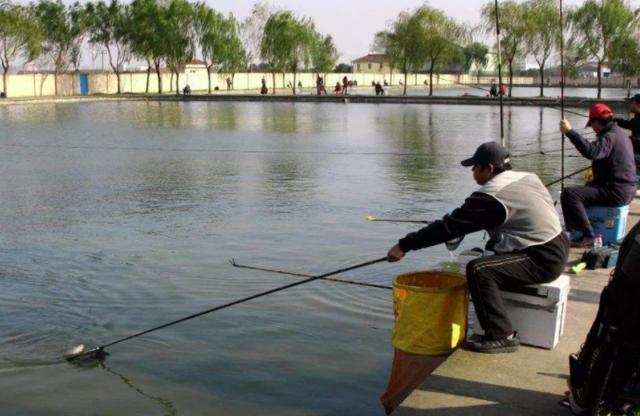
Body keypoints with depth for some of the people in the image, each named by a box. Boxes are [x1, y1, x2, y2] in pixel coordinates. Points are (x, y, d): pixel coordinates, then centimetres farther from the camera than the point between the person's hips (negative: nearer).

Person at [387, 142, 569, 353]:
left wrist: (404, 245, -10)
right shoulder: (527, 177, 9)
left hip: (542, 260, -10)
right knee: (491, 256, 26)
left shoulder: (491, 197, -16)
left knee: (479, 270, -19)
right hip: (556, 248, 10)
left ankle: (502, 336, -15)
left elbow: (450, 226, -15)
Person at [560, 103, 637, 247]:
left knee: (569, 194, -21)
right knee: (588, 186, 37)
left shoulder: (609, 137, -17)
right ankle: (580, 228, 45)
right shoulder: (619, 134, 17)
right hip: (626, 189, 11)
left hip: (616, 192, -11)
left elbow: (592, 152, -37)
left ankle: (587, 236, -20)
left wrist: (570, 132, -37)